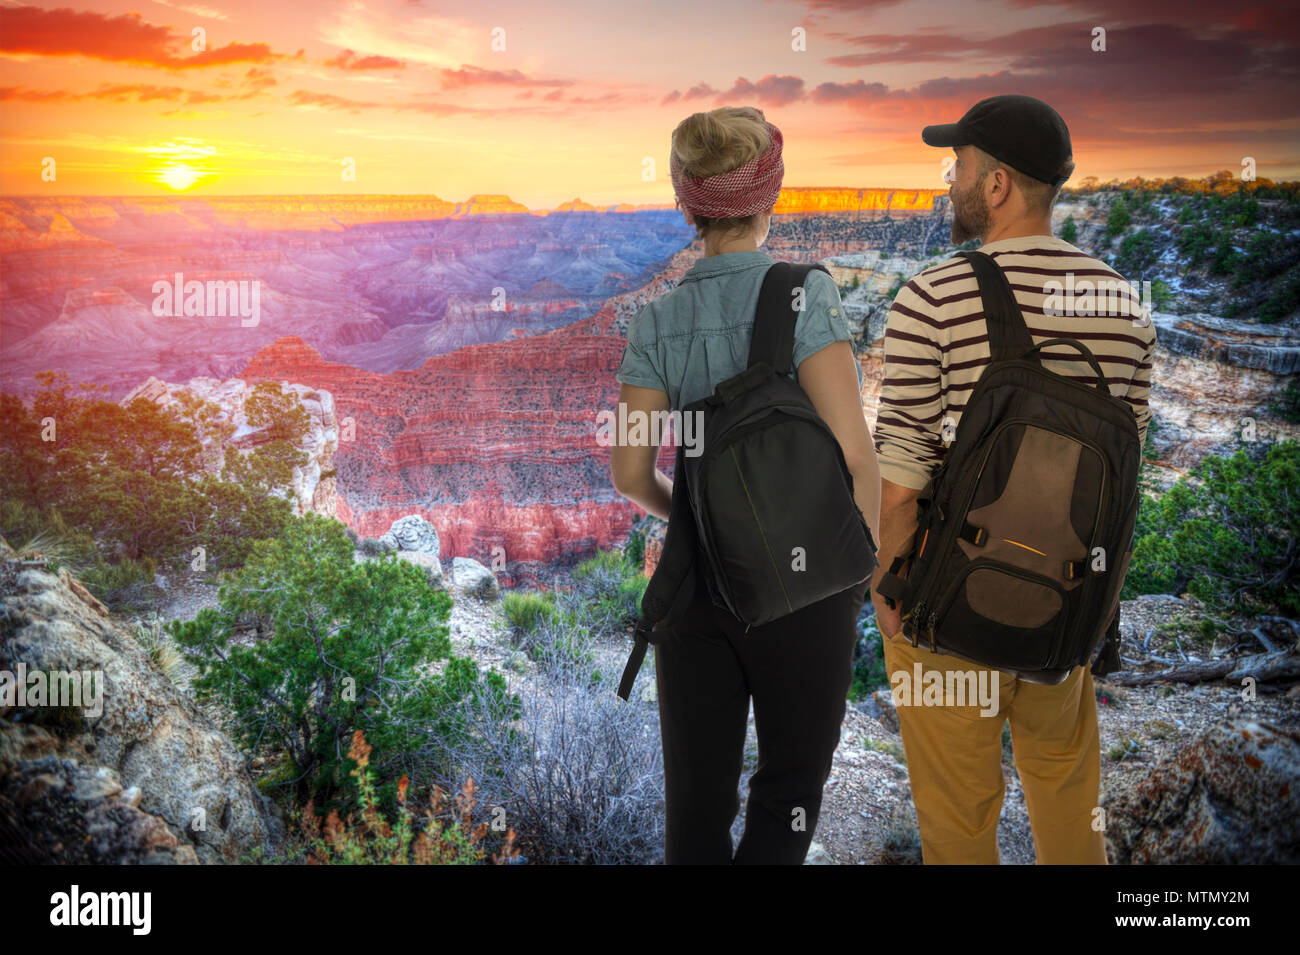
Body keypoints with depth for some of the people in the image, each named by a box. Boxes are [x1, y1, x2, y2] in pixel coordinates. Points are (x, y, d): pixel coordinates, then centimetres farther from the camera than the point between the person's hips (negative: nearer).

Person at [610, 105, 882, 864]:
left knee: (698, 794, 13)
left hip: (695, 577, 3)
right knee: (792, 781, 16)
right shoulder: (803, 294, -13)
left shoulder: (658, 323, -1)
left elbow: (631, 474, -1)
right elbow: (852, 451, -18)